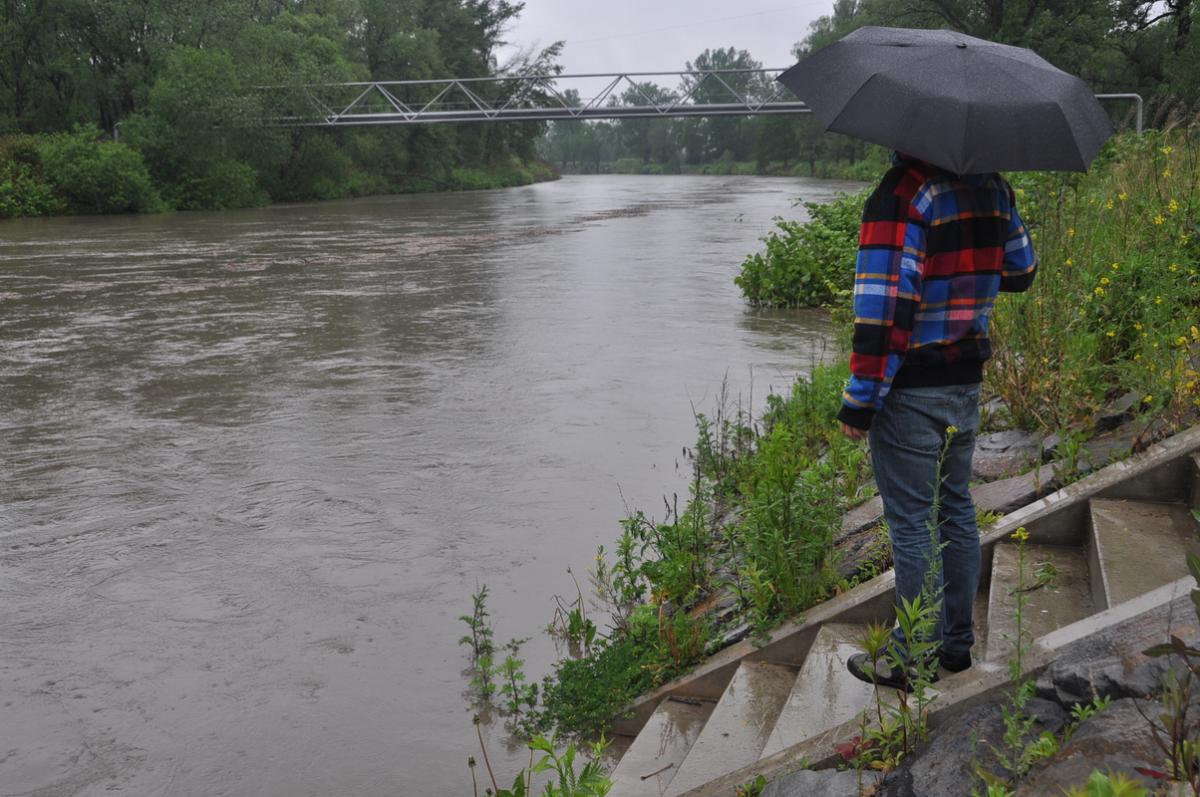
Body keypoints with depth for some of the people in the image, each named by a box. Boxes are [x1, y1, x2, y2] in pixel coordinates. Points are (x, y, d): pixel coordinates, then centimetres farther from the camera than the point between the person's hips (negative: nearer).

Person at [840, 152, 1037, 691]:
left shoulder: (901, 192, -18)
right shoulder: (993, 186, 7)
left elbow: (885, 303, -23)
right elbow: (1021, 273, 18)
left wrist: (860, 400, -19)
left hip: (911, 389, -8)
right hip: (968, 382, 8)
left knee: (911, 524, 2)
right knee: (956, 511, 17)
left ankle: (915, 660, 13)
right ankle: (957, 644, 29)